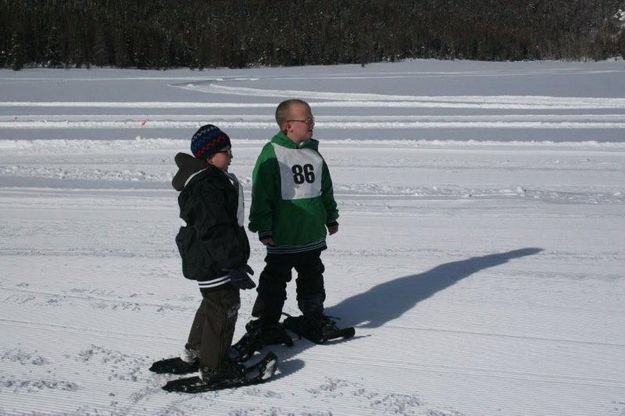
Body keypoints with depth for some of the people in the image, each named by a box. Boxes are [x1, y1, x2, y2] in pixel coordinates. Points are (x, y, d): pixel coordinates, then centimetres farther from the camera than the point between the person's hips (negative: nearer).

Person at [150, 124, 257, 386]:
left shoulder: (214, 179, 11)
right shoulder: (207, 189, -25)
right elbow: (215, 232, -27)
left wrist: (236, 260, 26)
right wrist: (233, 266, -25)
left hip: (207, 259, 11)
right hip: (213, 263, -11)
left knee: (212, 304, 23)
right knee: (224, 307, -1)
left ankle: (193, 355, 36)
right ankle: (213, 368, 10)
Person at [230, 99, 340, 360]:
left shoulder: (314, 154, 6)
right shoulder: (271, 155, -14)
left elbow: (326, 189, 17)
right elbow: (261, 195, -13)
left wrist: (331, 217, 21)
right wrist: (263, 228, -14)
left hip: (313, 237, 6)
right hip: (282, 238, -6)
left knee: (312, 279, 17)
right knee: (274, 282, 3)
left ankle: (314, 319, 32)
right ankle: (266, 325, 14)